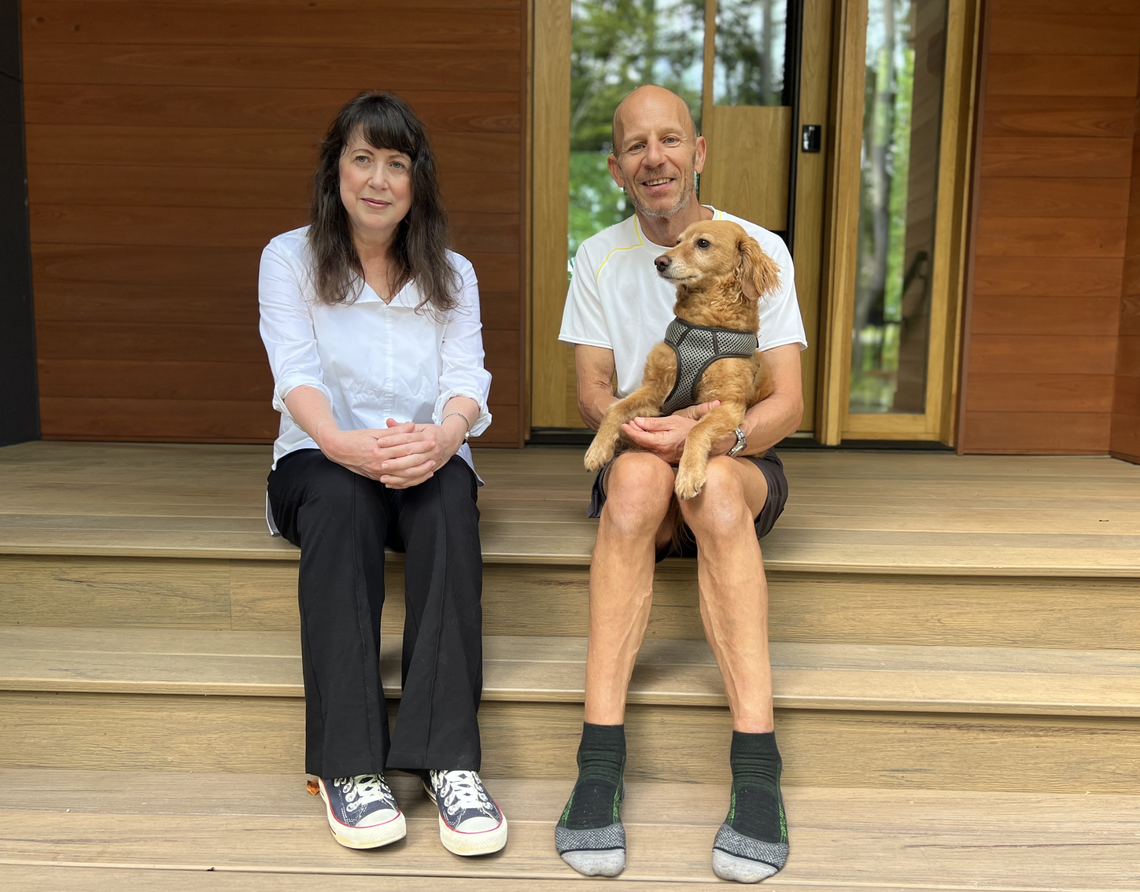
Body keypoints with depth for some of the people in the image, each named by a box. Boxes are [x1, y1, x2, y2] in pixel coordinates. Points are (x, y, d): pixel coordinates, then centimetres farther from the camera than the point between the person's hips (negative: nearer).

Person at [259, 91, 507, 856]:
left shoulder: (452, 274, 12)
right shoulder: (291, 258, 6)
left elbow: (467, 377, -5)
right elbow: (296, 371, -11)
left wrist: (444, 434, -31)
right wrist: (342, 442, -34)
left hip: (427, 461, 1)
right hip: (322, 460, -1)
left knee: (450, 492, -34)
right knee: (343, 495, -37)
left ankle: (449, 757, -38)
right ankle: (348, 764, -36)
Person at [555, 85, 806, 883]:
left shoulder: (759, 249, -1)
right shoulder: (601, 257, 5)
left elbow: (788, 403, -7)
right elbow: (592, 394, -1)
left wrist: (717, 437, -28)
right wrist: (645, 430, -24)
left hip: (742, 465, 0)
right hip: (636, 462, 1)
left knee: (712, 484, -37)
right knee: (638, 474, -35)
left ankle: (756, 769, -39)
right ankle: (601, 759, -38)